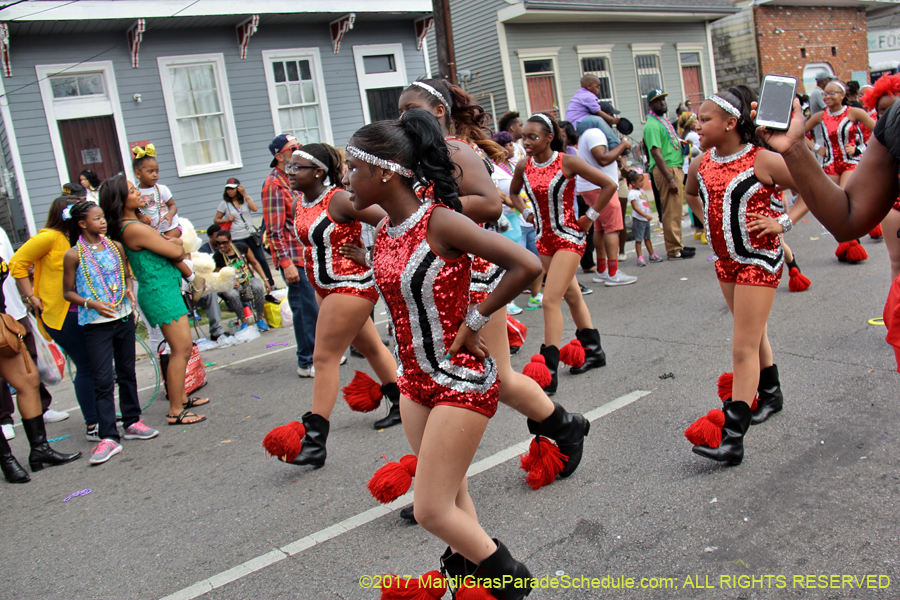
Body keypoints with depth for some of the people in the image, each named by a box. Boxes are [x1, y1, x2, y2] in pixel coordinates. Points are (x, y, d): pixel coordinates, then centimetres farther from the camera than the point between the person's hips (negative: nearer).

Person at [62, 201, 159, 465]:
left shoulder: (115, 247, 5)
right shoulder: (74, 256, -7)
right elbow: (68, 292, -1)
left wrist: (129, 290, -3)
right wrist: (91, 304, -17)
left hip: (124, 317, 4)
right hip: (96, 324, -4)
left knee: (127, 373, 14)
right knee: (103, 380, -5)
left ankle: (132, 422, 28)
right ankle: (108, 438, -2)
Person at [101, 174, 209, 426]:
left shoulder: (135, 224, 13)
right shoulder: (134, 228, -19)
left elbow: (173, 246, 15)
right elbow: (176, 252, -15)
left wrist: (173, 243, -6)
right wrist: (178, 244, 6)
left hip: (165, 289, 10)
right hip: (160, 292, -10)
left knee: (181, 347, 18)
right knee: (181, 349, -8)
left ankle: (180, 397, 29)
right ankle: (175, 412, -3)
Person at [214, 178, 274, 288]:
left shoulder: (245, 199, 8)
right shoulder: (224, 203, 3)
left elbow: (254, 208, -11)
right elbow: (216, 220, 6)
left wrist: (244, 194, -10)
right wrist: (226, 220, -13)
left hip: (251, 234, 2)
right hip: (237, 238, -2)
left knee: (262, 259, 4)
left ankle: (271, 284, 15)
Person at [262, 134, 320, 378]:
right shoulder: (274, 185, -12)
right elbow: (275, 230, -16)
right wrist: (286, 263, -21)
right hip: (295, 258, -9)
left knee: (317, 305, 14)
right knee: (306, 309, -5)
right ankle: (307, 363, 5)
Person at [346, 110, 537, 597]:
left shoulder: (440, 222, -21)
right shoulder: (383, 233, 2)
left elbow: (527, 266, -25)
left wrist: (474, 320, -16)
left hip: (461, 382, -7)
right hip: (416, 381, 7)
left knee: (431, 511, -2)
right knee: (452, 497, 19)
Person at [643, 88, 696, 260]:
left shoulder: (663, 119, 17)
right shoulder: (652, 125, -15)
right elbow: (656, 153, -22)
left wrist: (681, 141, 11)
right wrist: (670, 179, -24)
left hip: (675, 168, 10)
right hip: (666, 170, -10)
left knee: (675, 210, 15)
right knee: (671, 211, -7)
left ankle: (677, 244, 24)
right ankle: (674, 250, -2)